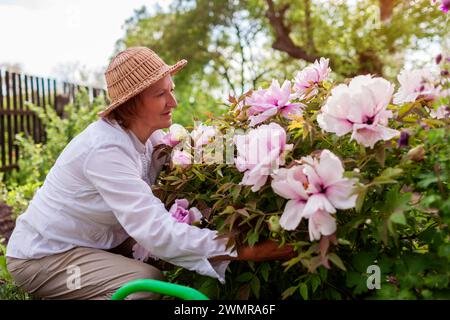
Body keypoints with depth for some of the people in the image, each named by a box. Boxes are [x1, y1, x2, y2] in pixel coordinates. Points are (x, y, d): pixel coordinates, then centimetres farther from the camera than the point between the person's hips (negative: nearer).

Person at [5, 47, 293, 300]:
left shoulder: (149, 135, -6)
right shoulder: (105, 150, -32)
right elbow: (156, 231, -38)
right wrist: (243, 250, -40)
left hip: (96, 243, 8)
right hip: (41, 257, -8)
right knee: (148, 282, -25)